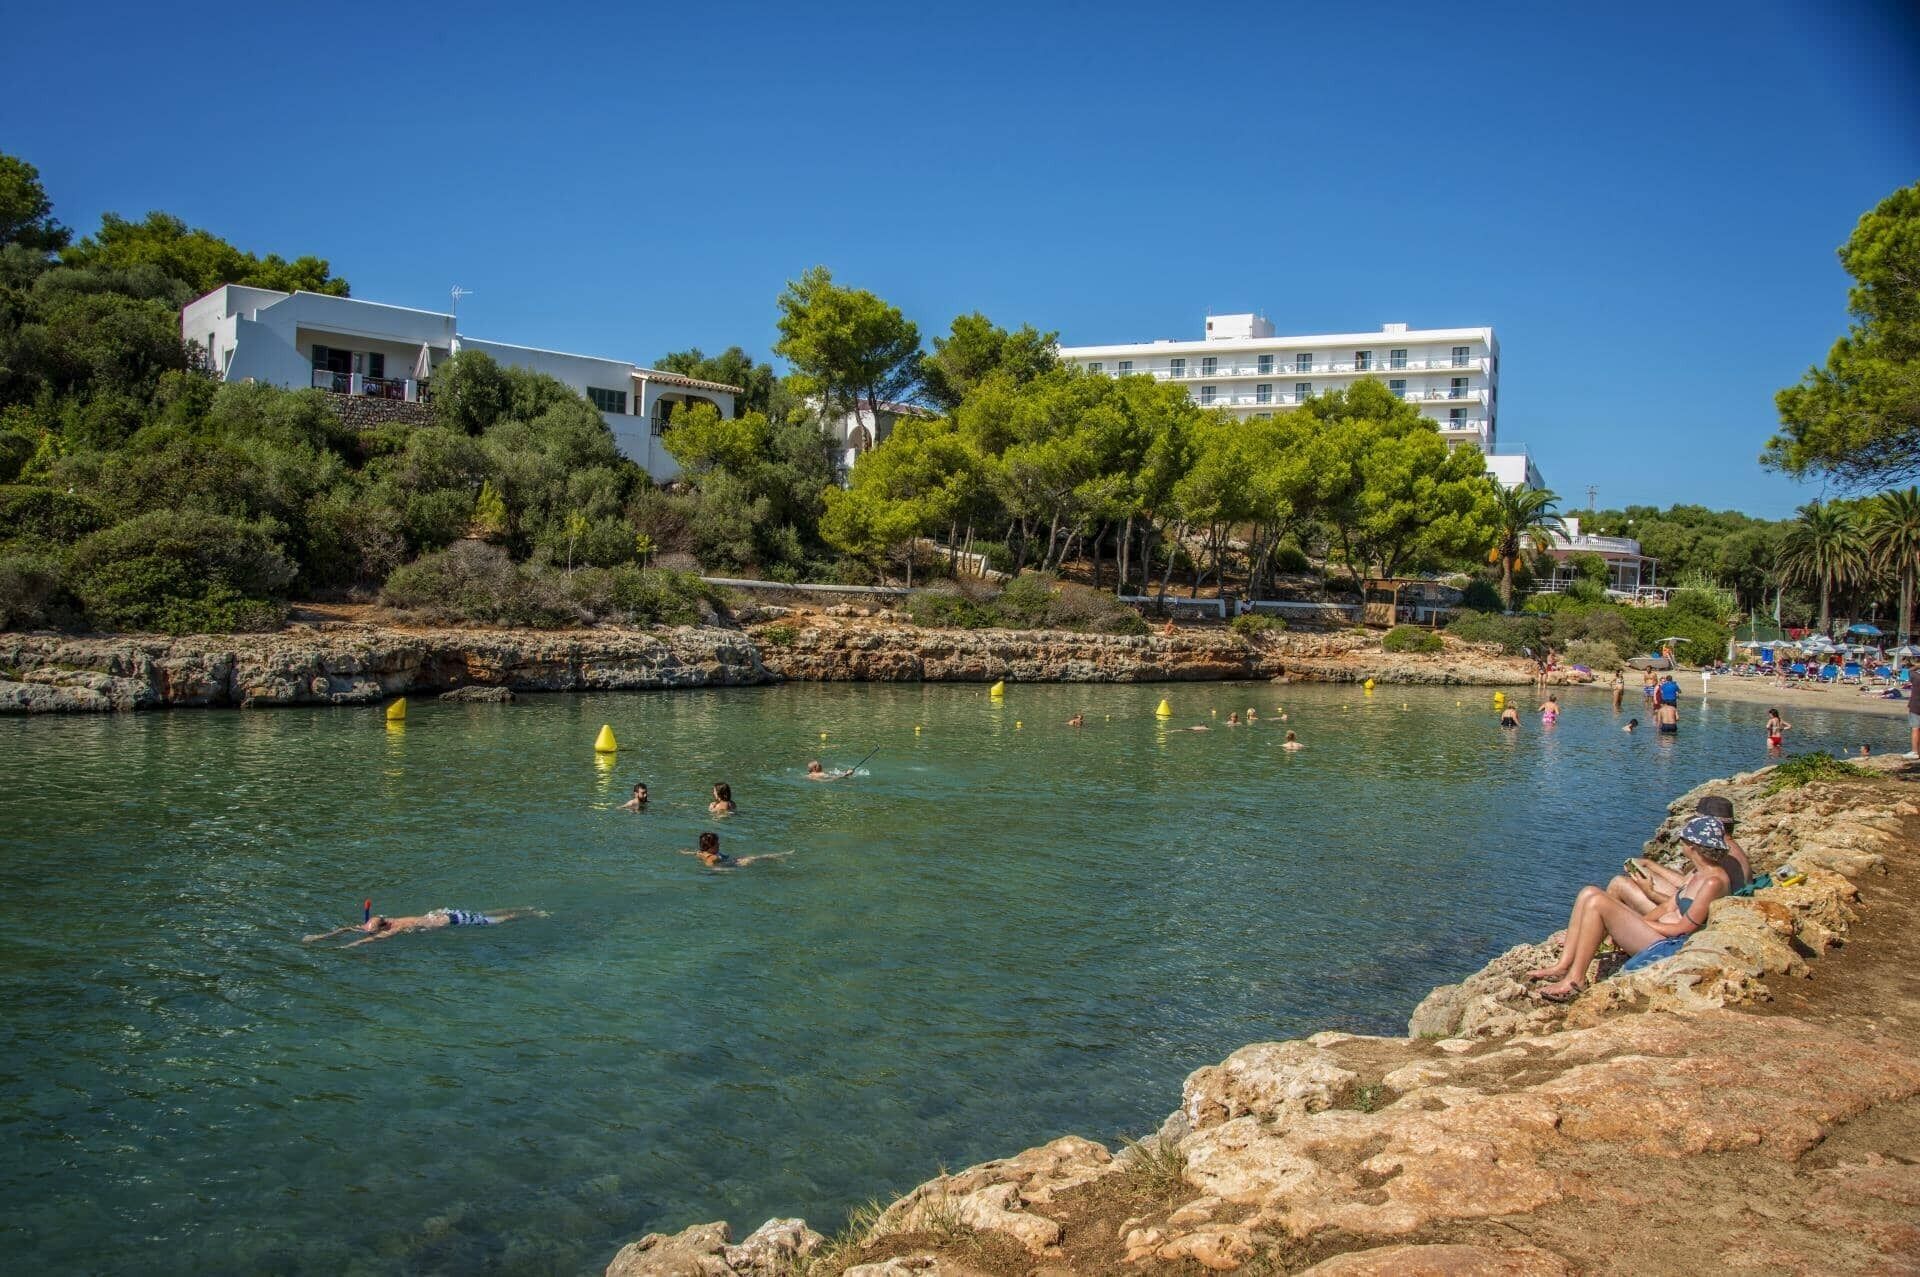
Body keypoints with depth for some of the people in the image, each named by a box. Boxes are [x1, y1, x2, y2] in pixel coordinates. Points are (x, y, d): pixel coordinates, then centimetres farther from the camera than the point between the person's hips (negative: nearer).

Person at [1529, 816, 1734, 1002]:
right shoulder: (1697, 873, 16)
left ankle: (1576, 979, -18)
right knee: (1589, 893, 0)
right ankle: (1563, 966, -7)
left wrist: (1636, 921, -8)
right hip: (1657, 935, 10)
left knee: (1596, 903, -24)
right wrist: (1623, 925, 4)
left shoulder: (1713, 882, -14)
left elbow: (1683, 929, -15)